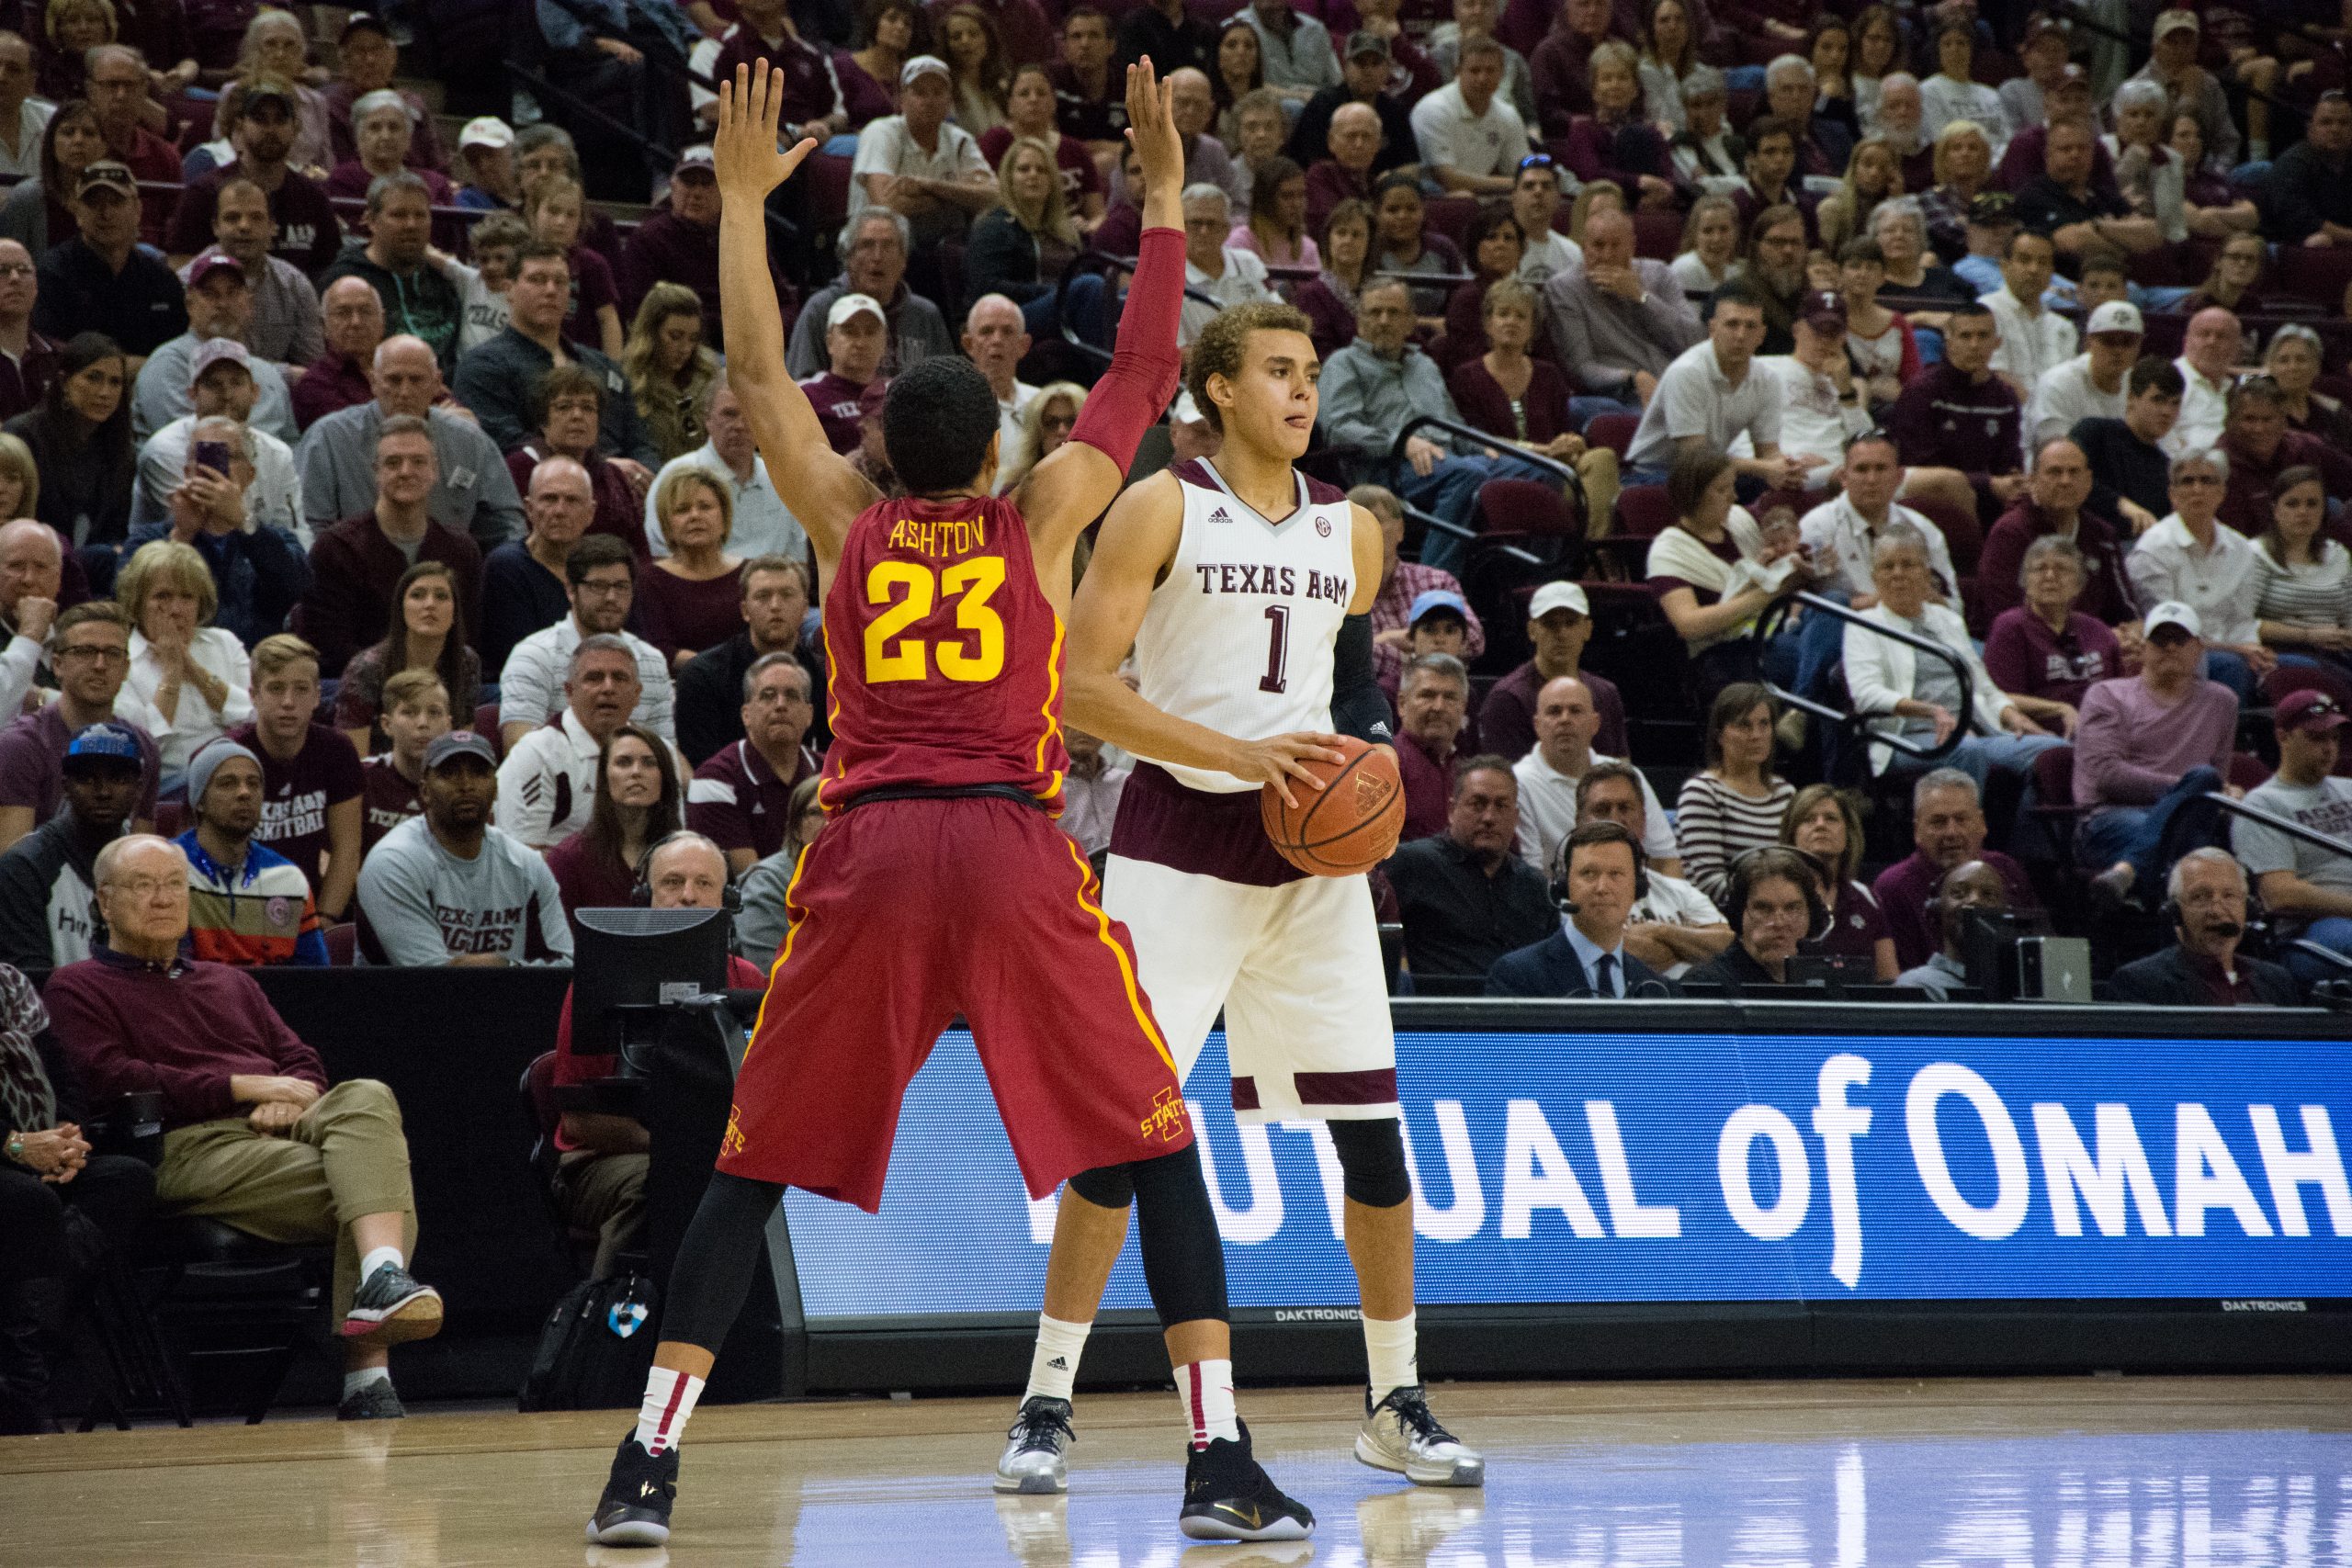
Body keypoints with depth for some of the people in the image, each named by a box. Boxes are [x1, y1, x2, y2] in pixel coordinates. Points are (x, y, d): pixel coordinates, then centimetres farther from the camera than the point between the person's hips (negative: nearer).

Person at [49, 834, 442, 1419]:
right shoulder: (78, 989, 14)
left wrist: (290, 1097, -2)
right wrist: (245, 1088, -7)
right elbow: (111, 1081, -4)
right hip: (194, 1146, -6)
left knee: (368, 1097, -31)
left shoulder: (230, 982, 35)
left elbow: (304, 1062, 25)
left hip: (283, 1128, 6)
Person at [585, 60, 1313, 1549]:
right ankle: (1221, 1463, -4)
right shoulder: (1039, 521, 9)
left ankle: (648, 1464, 2)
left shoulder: (848, 522, 12)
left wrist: (745, 198, 28)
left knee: (754, 1167, 10)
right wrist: (1164, 193, 20)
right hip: (1016, 853, -2)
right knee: (1162, 1148, 6)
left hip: (867, 854, 2)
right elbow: (1142, 375, 16)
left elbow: (762, 373, 21)